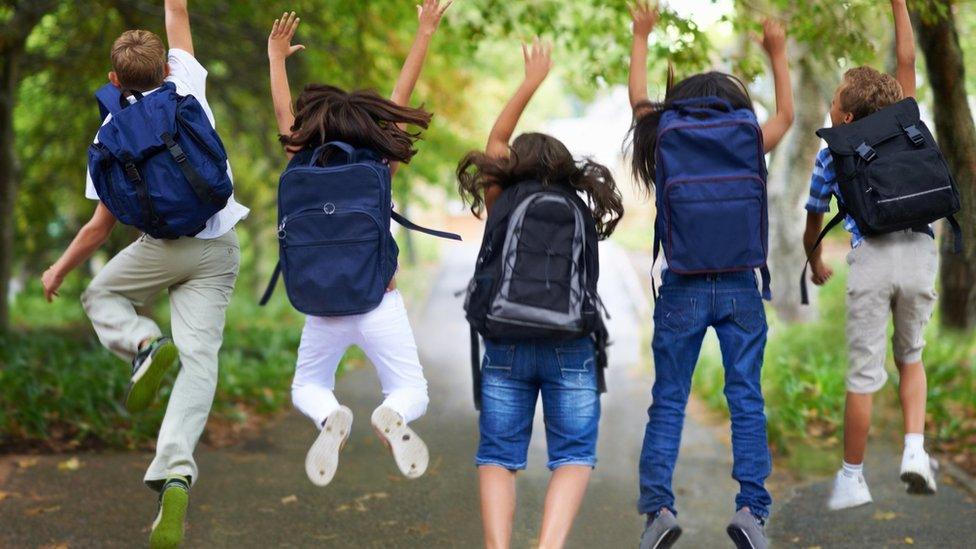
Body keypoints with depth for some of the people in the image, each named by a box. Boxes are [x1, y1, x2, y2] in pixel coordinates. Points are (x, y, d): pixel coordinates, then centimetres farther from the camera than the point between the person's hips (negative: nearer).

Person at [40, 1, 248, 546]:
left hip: (163, 246, -2)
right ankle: (177, 475, -23)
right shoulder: (188, 84, 2)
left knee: (102, 296, 27)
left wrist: (59, 271, 16)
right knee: (199, 358, -4)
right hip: (220, 248, 2)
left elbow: (100, 226, 2)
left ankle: (145, 344, -7)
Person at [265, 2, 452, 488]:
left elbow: (283, 113, 15)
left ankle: (330, 418, -15)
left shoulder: (303, 167, 0)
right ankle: (392, 416, -26)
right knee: (412, 393, 12)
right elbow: (401, 99, 6)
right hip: (380, 303, -1)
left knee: (308, 388, 22)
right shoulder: (378, 165, -1)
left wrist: (276, 56, 29)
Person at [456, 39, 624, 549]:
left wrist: (531, 82, 34)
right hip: (571, 348, 0)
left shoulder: (504, 202, 13)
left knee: (498, 457, 10)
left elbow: (497, 140, 27)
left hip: (506, 347, 0)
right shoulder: (584, 212, 15)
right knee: (573, 456, 8)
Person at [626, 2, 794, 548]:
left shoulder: (665, 147, -1)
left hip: (683, 289, 0)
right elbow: (786, 115, 20)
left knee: (668, 402, 6)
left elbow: (639, 99, 18)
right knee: (747, 401, 5)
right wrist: (778, 54, 31)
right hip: (740, 287, 0)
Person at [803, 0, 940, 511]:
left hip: (870, 258, -2)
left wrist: (816, 267, 42)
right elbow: (906, 61, 21)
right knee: (910, 358, 21)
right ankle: (914, 451, 3)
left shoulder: (830, 157, 14)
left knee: (863, 375, 3)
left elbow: (812, 230, 23)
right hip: (918, 253, 2)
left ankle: (852, 478, 11)